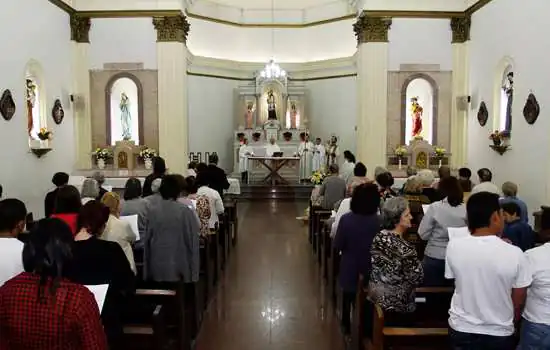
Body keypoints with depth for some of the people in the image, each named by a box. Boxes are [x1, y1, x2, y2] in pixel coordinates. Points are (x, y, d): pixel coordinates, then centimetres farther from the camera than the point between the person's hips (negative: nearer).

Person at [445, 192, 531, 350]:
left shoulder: (453, 247, -14)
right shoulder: (514, 254, -18)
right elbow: (519, 302, -7)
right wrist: (511, 323, 14)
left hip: (461, 331, 1)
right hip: (499, 334, 0)